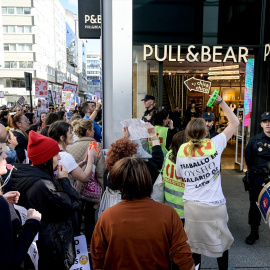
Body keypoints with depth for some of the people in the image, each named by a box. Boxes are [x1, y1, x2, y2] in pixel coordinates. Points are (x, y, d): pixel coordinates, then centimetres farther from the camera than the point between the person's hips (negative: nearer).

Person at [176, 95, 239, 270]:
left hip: (191, 206, 2)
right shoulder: (214, 144, -12)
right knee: (222, 242, 20)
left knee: (194, 244, 18)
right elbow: (235, 123, 0)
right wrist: (221, 102, 2)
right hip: (214, 207, -2)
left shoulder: (182, 150, -5)